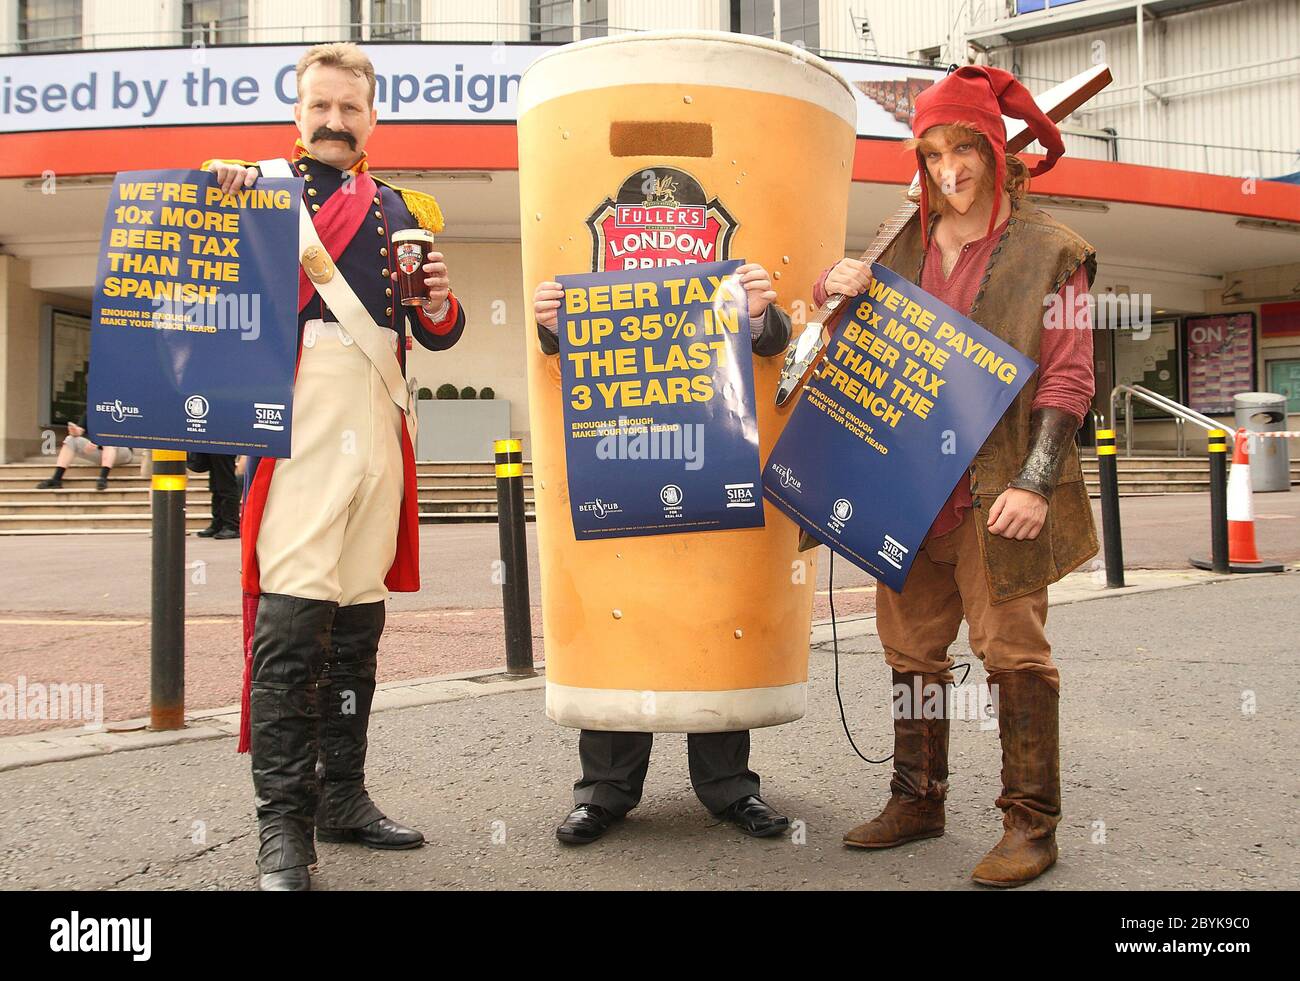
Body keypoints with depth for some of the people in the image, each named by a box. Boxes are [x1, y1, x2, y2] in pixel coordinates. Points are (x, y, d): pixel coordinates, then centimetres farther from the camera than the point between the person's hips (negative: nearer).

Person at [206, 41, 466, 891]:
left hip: (379, 417, 5)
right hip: (299, 413, -5)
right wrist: (221, 195, -12)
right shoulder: (258, 184, 11)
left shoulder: (401, 210, 21)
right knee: (292, 612, -13)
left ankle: (342, 794, 18)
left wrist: (440, 304, -1)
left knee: (359, 612, 8)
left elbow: (436, 335, 21)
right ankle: (284, 822, -7)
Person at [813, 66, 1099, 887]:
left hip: (998, 490, -5)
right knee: (912, 647, 11)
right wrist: (837, 288, 1)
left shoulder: (1049, 250, 0)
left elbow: (1068, 380, -5)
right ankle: (918, 801, 25)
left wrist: (1034, 483, -15)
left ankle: (1031, 825, 8)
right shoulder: (905, 245, 13)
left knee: (1013, 650, -1)